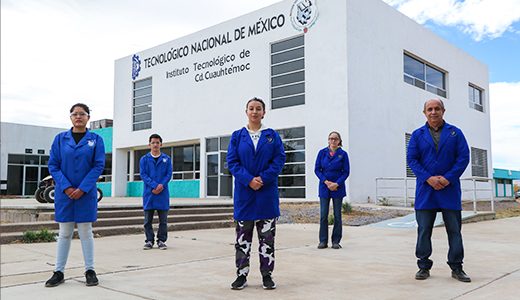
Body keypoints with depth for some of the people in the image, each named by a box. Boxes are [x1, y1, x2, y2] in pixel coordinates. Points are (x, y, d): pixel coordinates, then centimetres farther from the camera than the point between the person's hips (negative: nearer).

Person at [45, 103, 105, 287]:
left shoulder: (95, 139, 3)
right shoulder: (60, 139, 6)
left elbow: (98, 166, -3)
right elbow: (53, 165, 2)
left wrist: (82, 189, -12)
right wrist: (66, 187, -11)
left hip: (86, 193, -1)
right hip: (64, 193, 1)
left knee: (85, 232, 5)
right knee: (64, 233, 6)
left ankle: (90, 271, 15)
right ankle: (59, 272, 15)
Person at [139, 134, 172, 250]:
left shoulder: (167, 159, 11)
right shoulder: (144, 159, 8)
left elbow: (169, 174, 4)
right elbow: (143, 174, -2)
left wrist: (161, 186, -13)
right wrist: (155, 186, -15)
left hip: (163, 193, 1)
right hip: (149, 193, 0)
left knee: (163, 220, 2)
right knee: (148, 220, 3)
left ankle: (161, 240, 12)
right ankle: (149, 241, 13)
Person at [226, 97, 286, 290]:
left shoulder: (272, 136, 7)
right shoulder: (237, 136, 7)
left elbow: (279, 159, -1)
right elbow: (232, 162, 0)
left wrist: (263, 178, -14)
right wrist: (248, 179, -14)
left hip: (267, 193, 0)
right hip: (244, 194, 0)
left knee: (267, 236, 5)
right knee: (242, 236, 5)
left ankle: (267, 275, 15)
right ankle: (242, 274, 15)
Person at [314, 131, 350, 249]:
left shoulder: (343, 154, 1)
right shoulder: (322, 153, 5)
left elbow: (346, 172, 0)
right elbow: (317, 169, 3)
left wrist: (337, 184, -13)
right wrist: (326, 182, -9)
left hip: (338, 188, -1)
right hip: (324, 187, 1)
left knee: (337, 215, 3)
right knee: (323, 214, 0)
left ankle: (336, 241, 12)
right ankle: (323, 241, 9)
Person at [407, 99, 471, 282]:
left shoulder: (455, 133, 8)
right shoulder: (417, 135, 9)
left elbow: (463, 157, 0)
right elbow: (412, 159, 1)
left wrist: (447, 178, -11)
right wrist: (429, 178, -12)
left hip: (450, 189, 0)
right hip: (425, 190, 0)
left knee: (454, 229, 3)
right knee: (424, 229, 2)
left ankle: (456, 267, 14)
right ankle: (424, 266, 12)